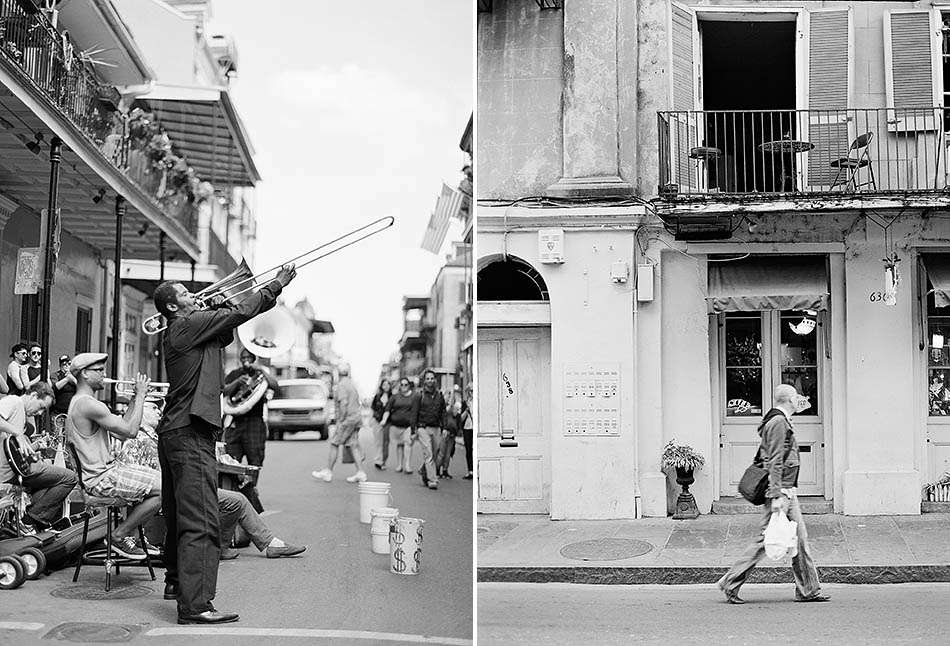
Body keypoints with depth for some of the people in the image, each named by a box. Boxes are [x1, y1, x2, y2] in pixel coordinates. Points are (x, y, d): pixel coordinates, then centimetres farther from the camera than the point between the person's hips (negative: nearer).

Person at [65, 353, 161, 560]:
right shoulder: (89, 405, -20)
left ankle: (129, 536, 19)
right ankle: (118, 536, -2)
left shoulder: (81, 402, 16)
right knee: (161, 489, -15)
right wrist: (140, 396, -12)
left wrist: (135, 399, 10)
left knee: (158, 479, 17)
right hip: (100, 479, -11)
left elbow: (120, 432, 16)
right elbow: (130, 431, -22)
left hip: (108, 468, 11)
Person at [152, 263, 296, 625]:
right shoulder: (188, 325, -10)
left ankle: (177, 581, 38)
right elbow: (241, 314, -10)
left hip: (174, 433, 11)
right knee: (200, 522, -13)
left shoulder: (180, 332, 18)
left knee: (179, 515, 23)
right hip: (190, 435, -11)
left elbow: (226, 332, 26)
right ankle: (195, 605, -15)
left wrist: (224, 306, 10)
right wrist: (278, 284, -1)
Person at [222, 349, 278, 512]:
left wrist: (261, 371, -14)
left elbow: (275, 386, -7)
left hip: (254, 421, -2)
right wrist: (238, 382, -15)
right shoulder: (234, 374, 16)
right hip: (235, 423, 2)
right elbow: (225, 391, 1)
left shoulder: (260, 374, 11)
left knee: (255, 458, -9)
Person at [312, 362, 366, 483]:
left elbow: (344, 403, -22)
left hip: (347, 418, -9)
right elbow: (356, 401, 20)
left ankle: (328, 472, 3)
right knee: (353, 445, 7)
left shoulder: (342, 385, -13)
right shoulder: (351, 383, 16)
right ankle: (360, 473, 2)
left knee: (334, 444, -1)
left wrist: (341, 421, -19)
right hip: (356, 417, 9)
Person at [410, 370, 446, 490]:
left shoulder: (439, 396, 10)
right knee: (428, 455, -10)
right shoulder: (420, 396, 1)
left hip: (436, 429, 4)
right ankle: (432, 480, -10)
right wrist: (413, 432, -3)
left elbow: (443, 414, 17)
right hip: (423, 428, -3)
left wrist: (444, 429, 9)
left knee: (434, 454, 7)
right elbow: (414, 414, 1)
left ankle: (424, 471, 33)